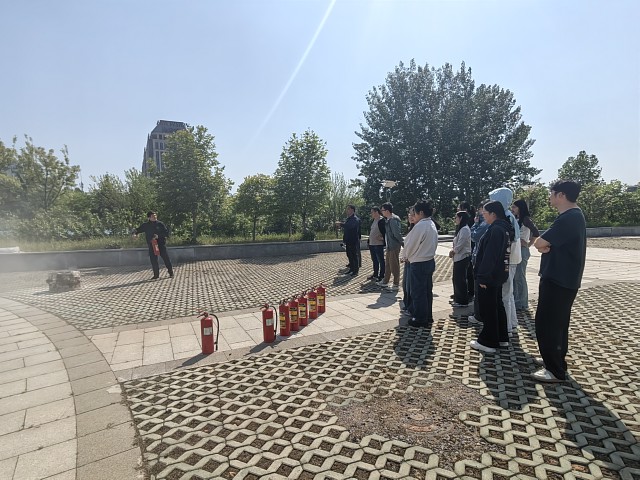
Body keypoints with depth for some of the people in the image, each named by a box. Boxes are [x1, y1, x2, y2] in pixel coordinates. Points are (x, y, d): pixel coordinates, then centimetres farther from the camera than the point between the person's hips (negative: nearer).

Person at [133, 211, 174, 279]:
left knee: (166, 258, 0)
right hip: (151, 245, 2)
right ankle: (156, 274, 13)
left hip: (161, 244, -2)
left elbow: (166, 232, 0)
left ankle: (170, 272, 13)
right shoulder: (145, 225, 7)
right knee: (153, 260, 1)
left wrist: (158, 236, -13)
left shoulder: (160, 224, 2)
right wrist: (135, 233, -12)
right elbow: (138, 230, 10)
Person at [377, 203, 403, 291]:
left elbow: (397, 234, -22)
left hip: (394, 246, -10)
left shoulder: (393, 220, -21)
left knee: (394, 265, 0)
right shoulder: (388, 219, 10)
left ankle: (396, 285, 11)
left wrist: (403, 243, -17)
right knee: (387, 264, 18)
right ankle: (385, 282, 30)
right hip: (389, 246, 10)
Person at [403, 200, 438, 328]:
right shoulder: (432, 225, 7)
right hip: (430, 261, 9)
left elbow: (409, 244, -13)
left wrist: (406, 256, 6)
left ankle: (420, 320, 13)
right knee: (427, 291, 16)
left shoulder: (420, 226, -20)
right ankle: (428, 318, 27)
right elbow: (433, 244, 13)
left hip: (418, 264, -9)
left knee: (418, 292, 3)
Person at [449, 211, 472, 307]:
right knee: (457, 279, 14)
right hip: (458, 258, 10)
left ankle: (463, 301, 7)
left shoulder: (465, 229, -16)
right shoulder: (460, 229, 16)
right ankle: (458, 299, 23)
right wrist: (453, 251, 3)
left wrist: (453, 251, -4)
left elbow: (460, 245, -20)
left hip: (462, 258, -10)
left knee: (460, 280, -3)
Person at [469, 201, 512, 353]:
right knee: (497, 305, 18)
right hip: (498, 275, 10)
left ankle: (488, 342, 9)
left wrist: (483, 277, -22)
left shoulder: (495, 230, -20)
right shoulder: (503, 228, 12)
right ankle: (501, 338, 30)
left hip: (490, 276, -10)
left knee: (487, 308, -1)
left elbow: (489, 256, -25)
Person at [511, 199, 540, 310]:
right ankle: (515, 300, 23)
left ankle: (522, 303, 8)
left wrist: (528, 244, -7)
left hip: (521, 250, -8)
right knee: (513, 277, 12)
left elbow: (536, 233, -14)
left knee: (520, 277, -2)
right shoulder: (516, 220, 13)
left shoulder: (525, 219, -9)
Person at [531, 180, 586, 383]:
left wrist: (542, 243, -4)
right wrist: (546, 245, -10)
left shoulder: (568, 218, -22)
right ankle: (556, 359, 35)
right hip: (562, 279, 11)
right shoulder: (573, 215, 12)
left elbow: (539, 243, -24)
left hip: (558, 280, -11)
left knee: (546, 323, -2)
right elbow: (547, 243, 11)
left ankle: (556, 370, 9)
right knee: (557, 322, 20)